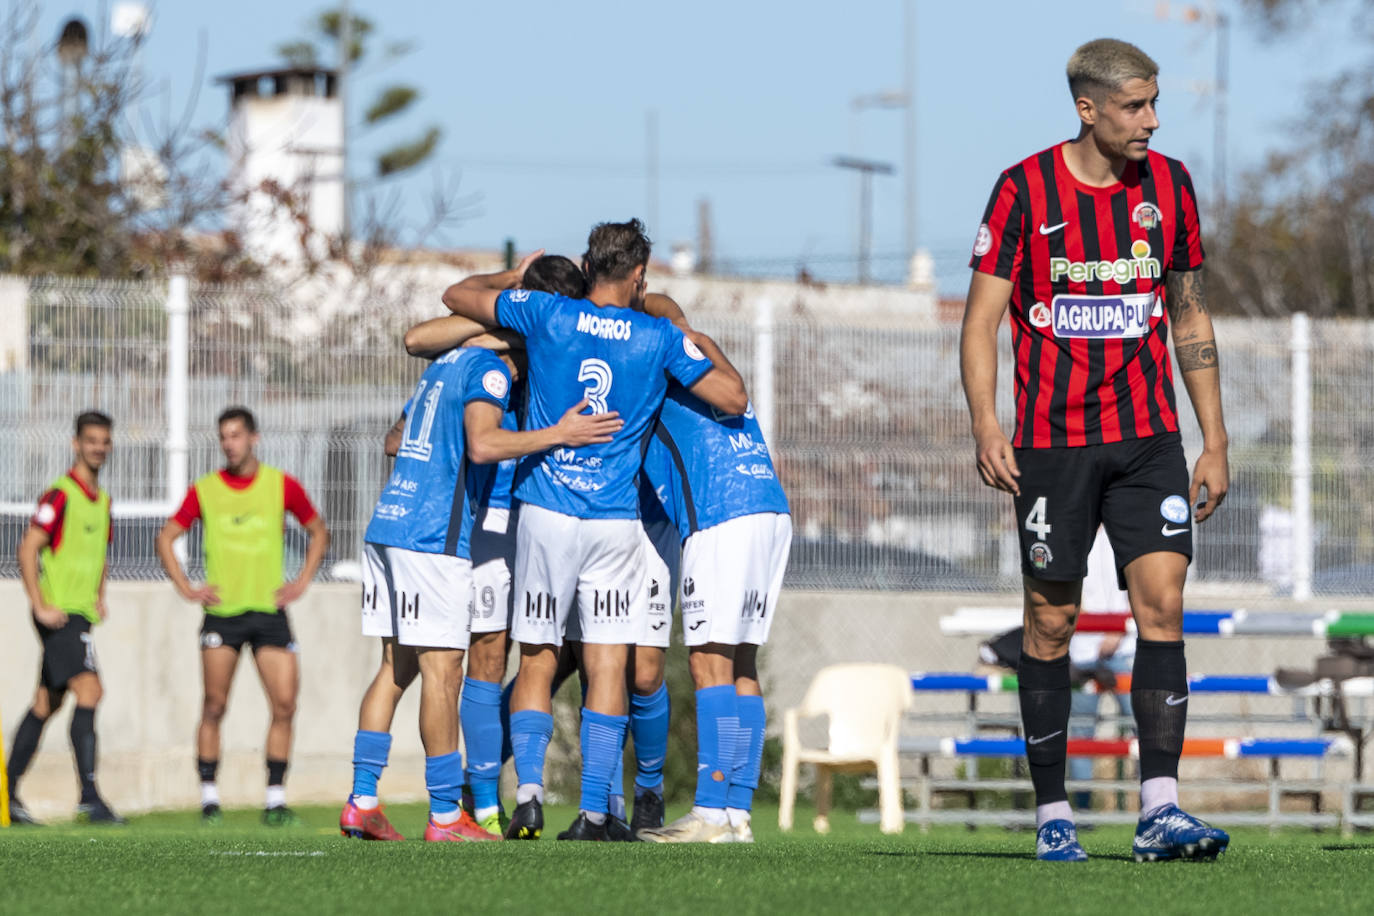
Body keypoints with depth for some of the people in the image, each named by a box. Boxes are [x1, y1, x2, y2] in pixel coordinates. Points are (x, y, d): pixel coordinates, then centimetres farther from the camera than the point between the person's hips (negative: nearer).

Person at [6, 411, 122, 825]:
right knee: (88, 690, -19)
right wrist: (41, 607, -18)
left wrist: (99, 598, 13)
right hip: (60, 612, -9)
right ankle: (89, 797, -23)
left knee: (45, 704, 11)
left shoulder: (102, 499, 16)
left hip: (81, 615, 9)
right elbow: (28, 549, -14)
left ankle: (9, 795, 17)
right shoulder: (61, 493, -11)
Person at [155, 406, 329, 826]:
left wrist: (302, 581, 6)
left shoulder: (282, 486, 3)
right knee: (214, 707, -4)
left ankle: (275, 800, 0)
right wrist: (185, 586, 2)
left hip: (269, 609, 0)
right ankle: (209, 798, 3)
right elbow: (166, 538, 13)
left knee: (284, 704, -7)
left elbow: (318, 532, 16)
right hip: (221, 610, 0)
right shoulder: (204, 491, 3)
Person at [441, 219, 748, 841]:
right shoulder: (660, 339, -1)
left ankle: (528, 791, -10)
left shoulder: (545, 314, 0)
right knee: (608, 667, 3)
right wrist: (708, 348, 19)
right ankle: (594, 813, -3)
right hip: (616, 521, -1)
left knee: (537, 661, 8)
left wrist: (515, 277, 28)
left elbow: (456, 296, 11)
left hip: (545, 512, 1)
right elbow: (733, 398, 1)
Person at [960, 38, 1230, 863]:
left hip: (1149, 438, 3)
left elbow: (1191, 317, 14)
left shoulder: (1168, 185, 6)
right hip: (1052, 443, -2)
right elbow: (983, 317, -4)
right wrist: (986, 427, -18)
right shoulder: (1026, 191, -5)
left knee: (1162, 603, -10)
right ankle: (1053, 813, 12)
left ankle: (1160, 809, -12)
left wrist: (1215, 443, 11)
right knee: (1052, 621, 2)